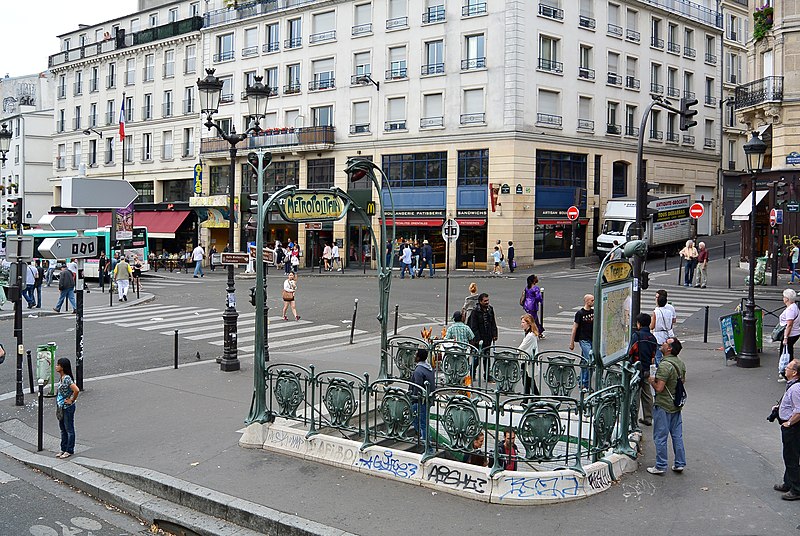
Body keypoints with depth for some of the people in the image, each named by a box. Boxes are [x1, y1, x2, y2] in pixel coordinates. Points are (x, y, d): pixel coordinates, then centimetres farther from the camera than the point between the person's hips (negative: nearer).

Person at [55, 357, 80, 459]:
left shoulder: (67, 378, -23)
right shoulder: (62, 377, 4)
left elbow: (76, 390, -32)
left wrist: (72, 400, -21)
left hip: (68, 408, -9)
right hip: (62, 407, 9)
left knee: (69, 429, 3)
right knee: (63, 429, 18)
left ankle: (69, 451, 13)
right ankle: (64, 449, 28)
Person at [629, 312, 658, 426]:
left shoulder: (636, 335, -13)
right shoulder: (652, 338, 9)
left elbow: (630, 352, -13)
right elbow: (653, 355, 12)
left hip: (637, 369, -6)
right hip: (648, 369, 6)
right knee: (647, 394, 13)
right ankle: (648, 418, 19)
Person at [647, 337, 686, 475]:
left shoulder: (665, 365, -23)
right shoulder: (680, 363, 5)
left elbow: (659, 388, -25)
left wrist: (651, 380, -7)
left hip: (663, 406, -8)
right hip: (677, 405, 8)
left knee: (660, 437, 2)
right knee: (677, 435, 15)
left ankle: (660, 466, 8)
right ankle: (679, 464, 21)